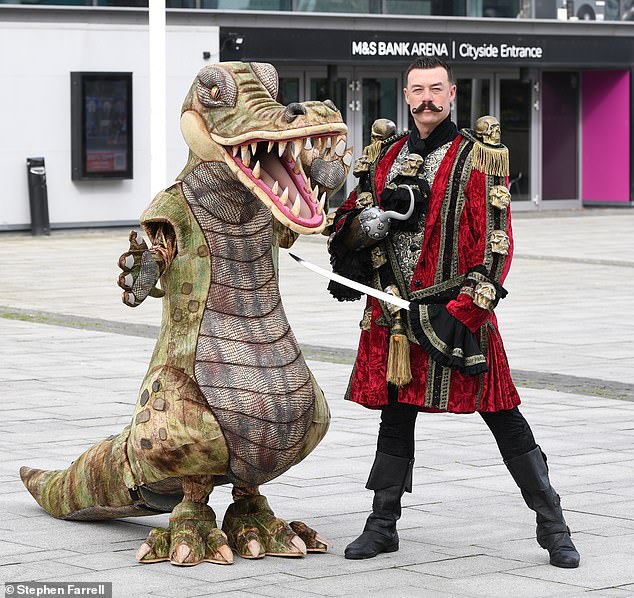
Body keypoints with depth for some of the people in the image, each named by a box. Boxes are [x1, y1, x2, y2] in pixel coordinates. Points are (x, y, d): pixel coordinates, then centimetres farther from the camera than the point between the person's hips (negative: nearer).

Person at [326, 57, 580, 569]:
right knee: (395, 415, 13)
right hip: (393, 313, 5)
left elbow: (496, 243, -9)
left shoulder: (479, 157, -4)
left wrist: (463, 313, -17)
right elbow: (346, 223, 17)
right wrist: (365, 223, -9)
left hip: (458, 310, -4)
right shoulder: (385, 155, 10)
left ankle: (552, 525, 5)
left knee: (502, 418, -3)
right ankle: (383, 526, 24)